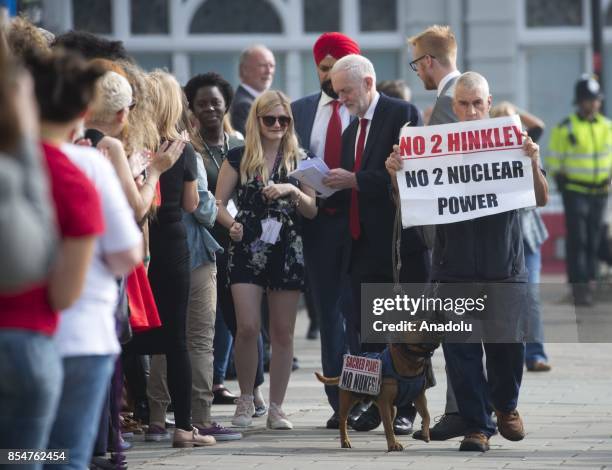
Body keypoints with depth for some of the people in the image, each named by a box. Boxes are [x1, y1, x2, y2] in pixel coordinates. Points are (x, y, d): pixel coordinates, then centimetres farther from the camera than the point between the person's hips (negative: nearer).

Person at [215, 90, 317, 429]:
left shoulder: (299, 159, 8)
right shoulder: (239, 158, 4)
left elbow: (312, 211, 5)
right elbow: (218, 203, 3)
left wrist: (292, 191, -13)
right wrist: (231, 223, -17)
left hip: (287, 251, 2)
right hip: (247, 250, -2)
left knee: (283, 333, 3)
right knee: (248, 327, -12)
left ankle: (276, 407, 10)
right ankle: (245, 398, 7)